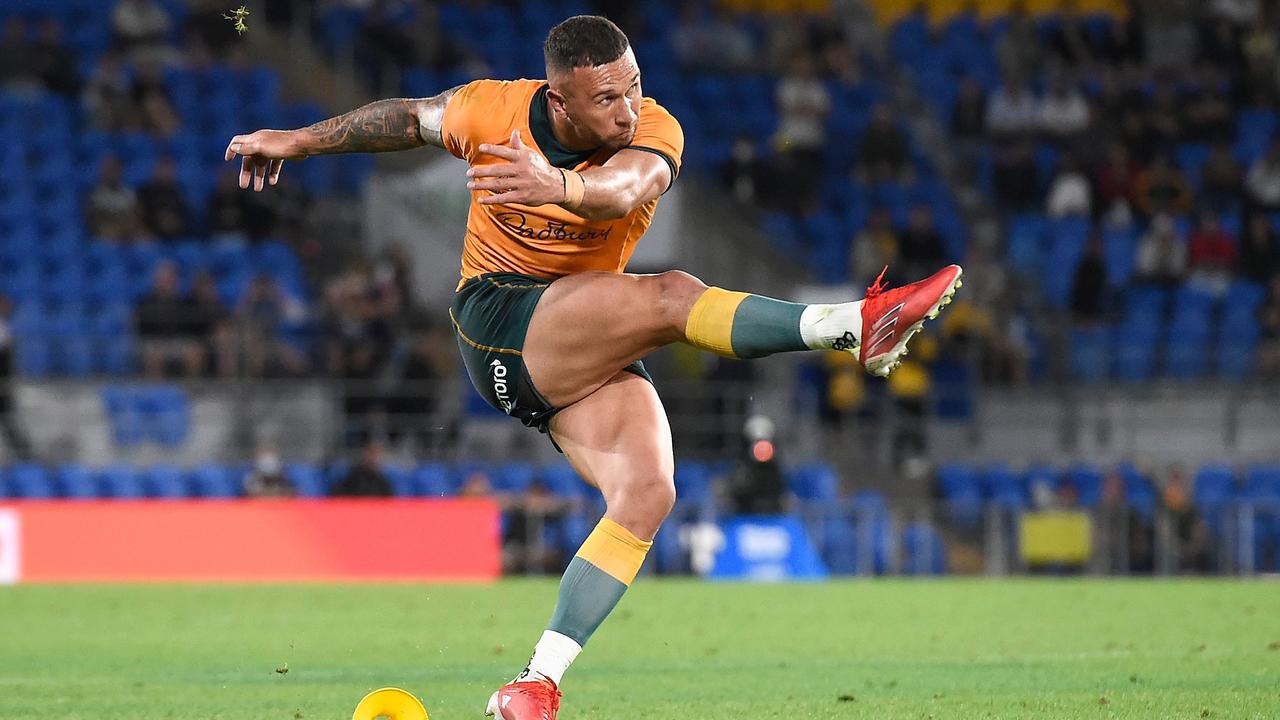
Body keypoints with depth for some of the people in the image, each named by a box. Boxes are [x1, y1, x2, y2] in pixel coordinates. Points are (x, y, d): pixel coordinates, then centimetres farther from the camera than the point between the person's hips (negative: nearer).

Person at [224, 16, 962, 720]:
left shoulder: (654, 133, -14)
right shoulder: (493, 110, -11)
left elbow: (622, 189, -39)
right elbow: (405, 119, 11)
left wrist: (561, 186, -61)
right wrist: (299, 141, 20)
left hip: (590, 349, 3)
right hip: (497, 321, -3)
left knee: (647, 494, -19)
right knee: (670, 296, -28)